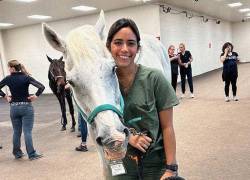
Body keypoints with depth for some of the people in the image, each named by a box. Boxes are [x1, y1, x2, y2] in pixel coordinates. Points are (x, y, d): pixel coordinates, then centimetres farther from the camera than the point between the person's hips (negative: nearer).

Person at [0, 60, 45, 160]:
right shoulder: (26, 77, -8)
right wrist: (36, 96, -8)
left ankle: (17, 153, 24)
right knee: (27, 132, 0)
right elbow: (41, 87, -18)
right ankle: (31, 154, 4)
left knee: (16, 132, 15)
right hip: (26, 107, -2)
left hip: (14, 108, 2)